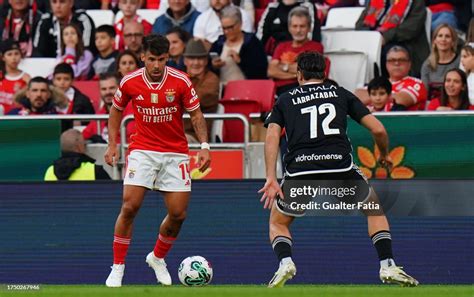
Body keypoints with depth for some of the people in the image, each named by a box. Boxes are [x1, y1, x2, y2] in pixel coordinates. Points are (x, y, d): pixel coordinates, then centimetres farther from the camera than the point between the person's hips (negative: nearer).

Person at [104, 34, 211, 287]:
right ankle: (117, 267, -4)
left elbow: (196, 115, 0)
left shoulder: (180, 81, -10)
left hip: (175, 153, 1)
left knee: (178, 214, -2)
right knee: (129, 207, -15)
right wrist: (112, 144, 3)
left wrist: (204, 146, -11)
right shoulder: (130, 82, -7)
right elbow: (116, 111, 11)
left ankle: (158, 258, 25)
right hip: (142, 150, -1)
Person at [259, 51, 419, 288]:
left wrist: (271, 178, -5)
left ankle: (285, 262, -5)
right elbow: (378, 129, 12)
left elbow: (272, 136, 1)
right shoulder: (341, 94, 19)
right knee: (375, 208, 26)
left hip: (299, 170, 0)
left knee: (277, 222, 24)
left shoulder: (285, 100, 19)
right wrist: (384, 155, 32)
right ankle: (387, 266, 11)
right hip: (340, 167, 0)